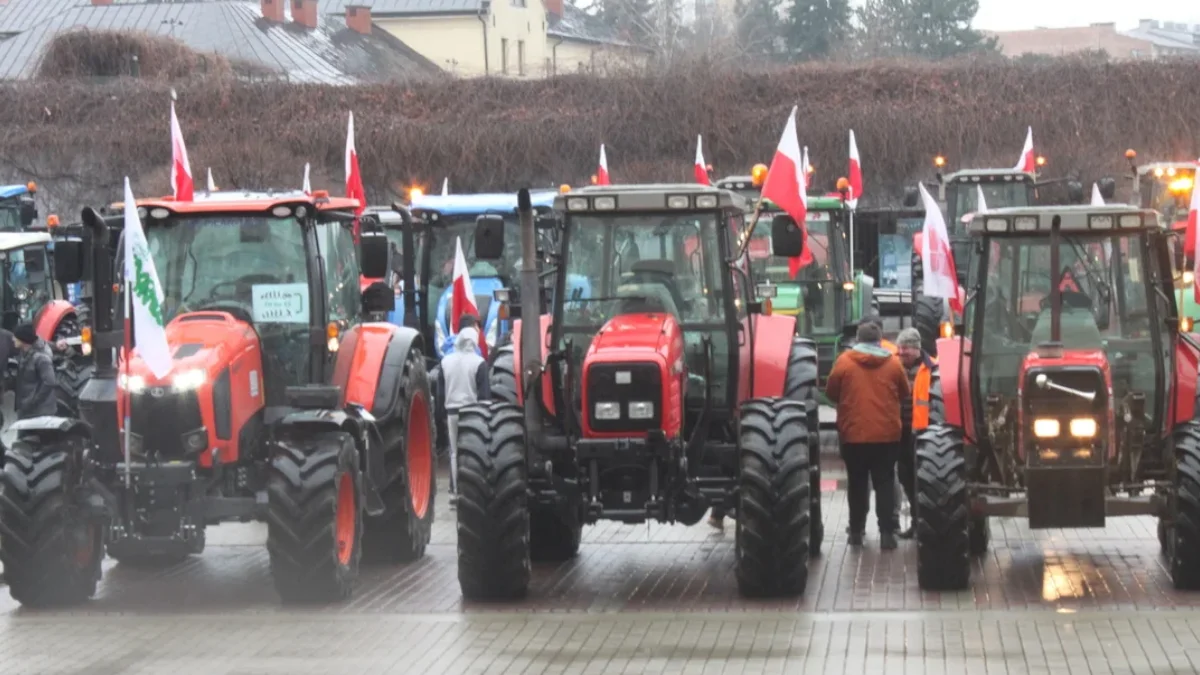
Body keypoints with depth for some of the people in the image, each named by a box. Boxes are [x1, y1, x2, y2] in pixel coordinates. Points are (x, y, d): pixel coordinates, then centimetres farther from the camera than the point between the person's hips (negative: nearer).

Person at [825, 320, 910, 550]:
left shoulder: (844, 361, -7)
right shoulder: (893, 363, -2)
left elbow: (831, 392, 1)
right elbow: (904, 393, 9)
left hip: (853, 434, 0)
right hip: (887, 434, 0)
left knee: (857, 484, 11)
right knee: (885, 483, 5)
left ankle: (856, 531, 14)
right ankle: (887, 532, -1)